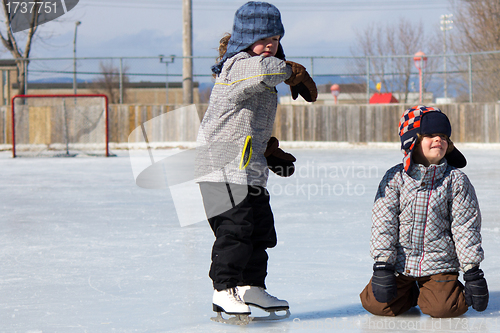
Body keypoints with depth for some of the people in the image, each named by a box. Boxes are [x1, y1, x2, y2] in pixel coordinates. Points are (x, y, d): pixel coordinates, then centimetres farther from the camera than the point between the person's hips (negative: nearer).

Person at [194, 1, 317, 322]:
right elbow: (265, 69, -35)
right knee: (235, 227, -13)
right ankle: (224, 289, -6)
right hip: (225, 164, -10)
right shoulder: (239, 65, -13)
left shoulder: (262, 84, 20)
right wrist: (295, 73, -18)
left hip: (250, 168, 10)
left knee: (261, 229, 13)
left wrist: (271, 151, 23)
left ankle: (251, 286, 23)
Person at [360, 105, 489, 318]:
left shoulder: (456, 181, -1)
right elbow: (383, 223, -4)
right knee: (377, 304, -10)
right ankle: (409, 293, 20)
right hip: (400, 263, 1)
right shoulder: (395, 178, -3)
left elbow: (466, 226, 0)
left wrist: (473, 271, -3)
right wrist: (382, 266, -10)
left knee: (443, 307, -22)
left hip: (439, 264, -1)